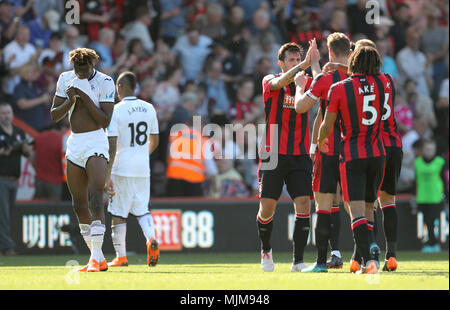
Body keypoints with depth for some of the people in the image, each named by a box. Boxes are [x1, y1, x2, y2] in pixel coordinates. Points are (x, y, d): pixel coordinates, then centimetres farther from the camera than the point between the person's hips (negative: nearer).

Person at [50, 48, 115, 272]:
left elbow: (105, 121, -13)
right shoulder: (66, 79, 8)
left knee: (95, 200, -17)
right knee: (79, 204, 7)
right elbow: (54, 115, 8)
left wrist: (85, 97, -18)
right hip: (74, 143, 6)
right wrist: (71, 101, -10)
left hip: (96, 142, -6)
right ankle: (98, 258, 15)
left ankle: (96, 258, -21)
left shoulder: (105, 82, -7)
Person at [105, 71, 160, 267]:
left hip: (122, 169, -5)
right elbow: (154, 141, 16)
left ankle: (121, 256, 7)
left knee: (118, 214, 5)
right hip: (143, 169, 5)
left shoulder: (116, 111, -10)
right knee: (142, 210, 13)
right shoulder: (149, 109, 7)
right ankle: (151, 239, -14)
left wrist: (107, 176, -14)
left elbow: (112, 147, -15)